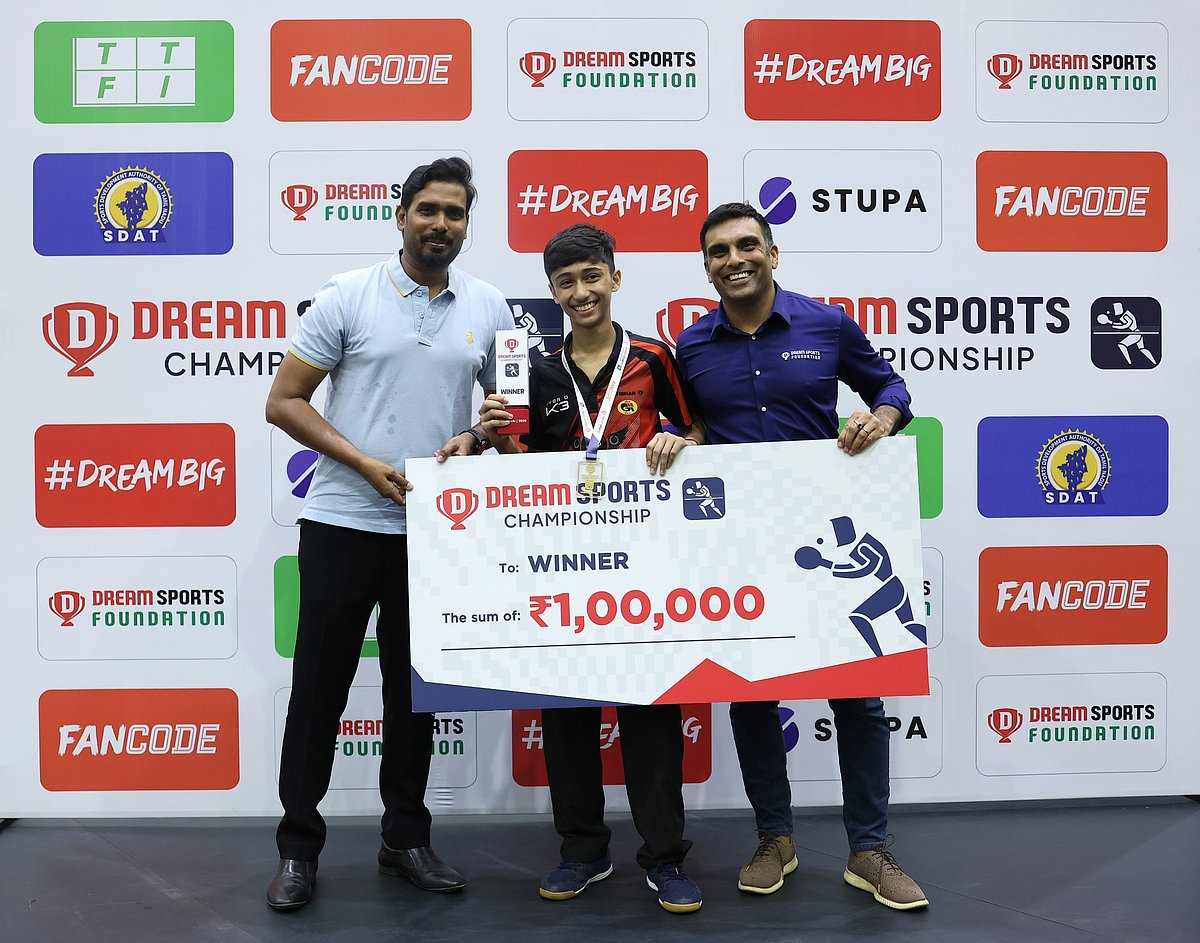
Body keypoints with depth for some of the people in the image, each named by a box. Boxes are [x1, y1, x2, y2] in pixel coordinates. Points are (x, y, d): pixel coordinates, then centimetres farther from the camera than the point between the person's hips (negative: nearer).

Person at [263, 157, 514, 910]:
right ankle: (299, 846, 19)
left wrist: (476, 438, -10)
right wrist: (365, 463, -15)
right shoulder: (347, 296, -3)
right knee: (320, 685, 5)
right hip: (343, 522, -2)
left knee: (416, 689, 12)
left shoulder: (488, 308, 5)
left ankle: (407, 838, 27)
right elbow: (284, 401, -3)